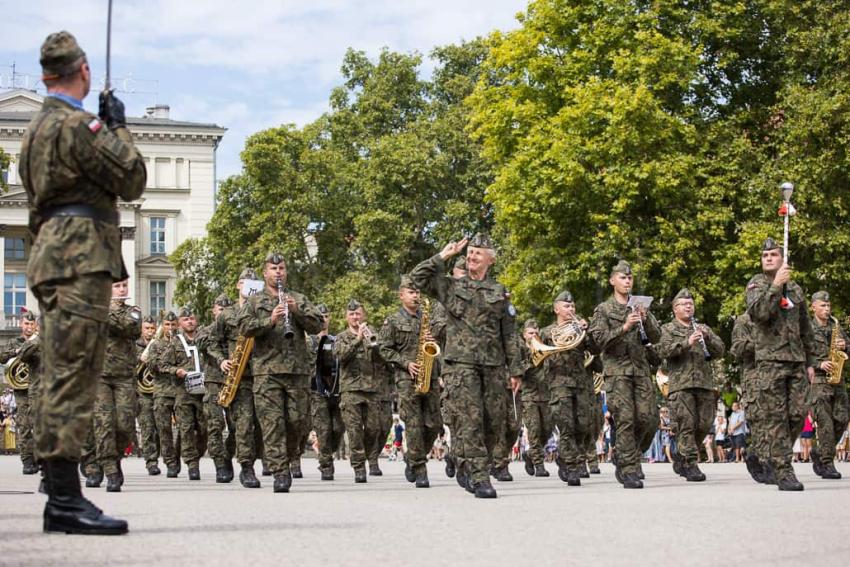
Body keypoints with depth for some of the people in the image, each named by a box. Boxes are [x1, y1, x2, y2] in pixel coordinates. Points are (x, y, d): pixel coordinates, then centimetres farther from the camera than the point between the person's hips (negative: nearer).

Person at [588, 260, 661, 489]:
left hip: (641, 368, 4)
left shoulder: (641, 306, 18)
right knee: (625, 420, -10)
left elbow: (656, 337, 11)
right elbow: (600, 339, -6)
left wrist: (645, 320, -8)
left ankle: (624, 460, 16)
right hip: (617, 369, -4)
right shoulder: (604, 309, 6)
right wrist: (624, 327, -19)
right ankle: (629, 471, -8)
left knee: (649, 418, -4)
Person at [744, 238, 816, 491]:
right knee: (776, 418, -6)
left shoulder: (795, 288, 17)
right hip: (770, 359, -5)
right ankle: (784, 472, -6)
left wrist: (810, 362, 18)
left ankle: (772, 456, 20)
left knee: (798, 415, 0)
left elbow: (806, 328, 21)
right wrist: (776, 285, -22)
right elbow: (757, 312, -18)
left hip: (797, 361, 5)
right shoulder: (756, 284, 3)